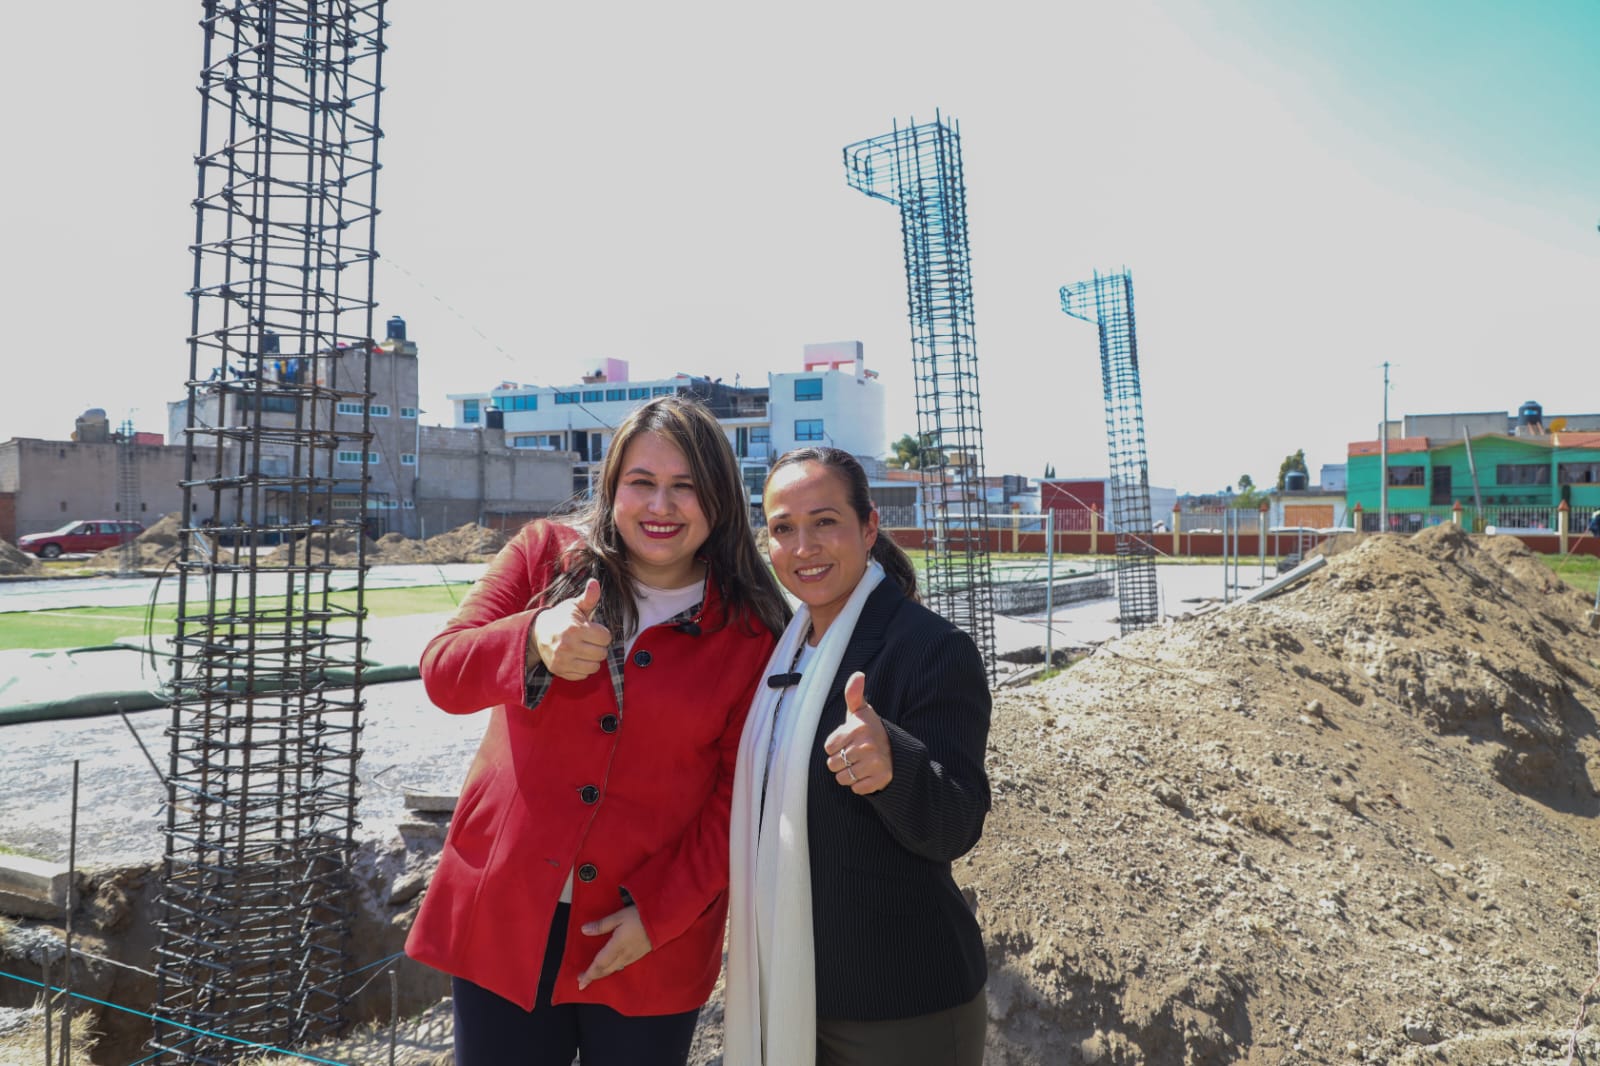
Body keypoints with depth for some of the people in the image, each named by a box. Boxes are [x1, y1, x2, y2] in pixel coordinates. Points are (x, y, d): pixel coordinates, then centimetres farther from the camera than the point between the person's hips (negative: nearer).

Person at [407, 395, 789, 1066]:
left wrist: (660, 911, -9)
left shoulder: (751, 630, -4)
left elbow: (738, 794, -3)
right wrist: (534, 641, -29)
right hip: (503, 917, 1)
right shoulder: (545, 554, 0)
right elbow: (442, 672, -10)